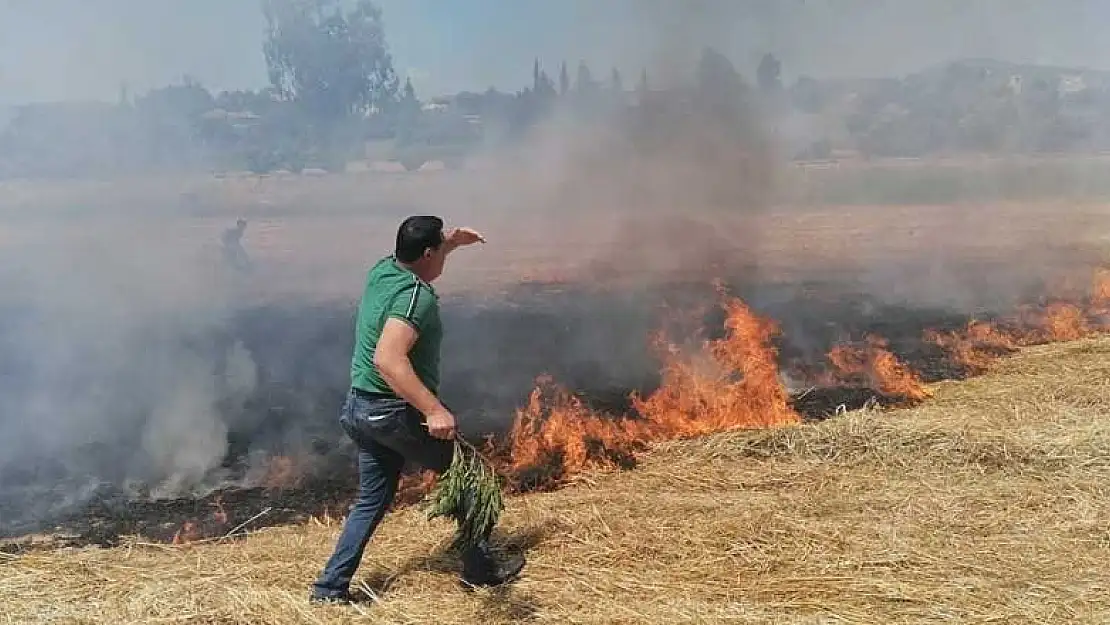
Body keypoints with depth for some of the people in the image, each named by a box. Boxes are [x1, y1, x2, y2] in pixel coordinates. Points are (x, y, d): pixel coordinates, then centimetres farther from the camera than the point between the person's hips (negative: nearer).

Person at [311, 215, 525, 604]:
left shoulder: (383, 270, 5)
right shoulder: (416, 296, -22)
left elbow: (419, 260, 33)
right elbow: (388, 360, -35)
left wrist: (452, 243, 23)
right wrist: (434, 410, -39)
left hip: (362, 407, 9)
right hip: (397, 411, -9)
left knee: (373, 499, 19)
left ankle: (331, 586, 18)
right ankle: (480, 569, 21)